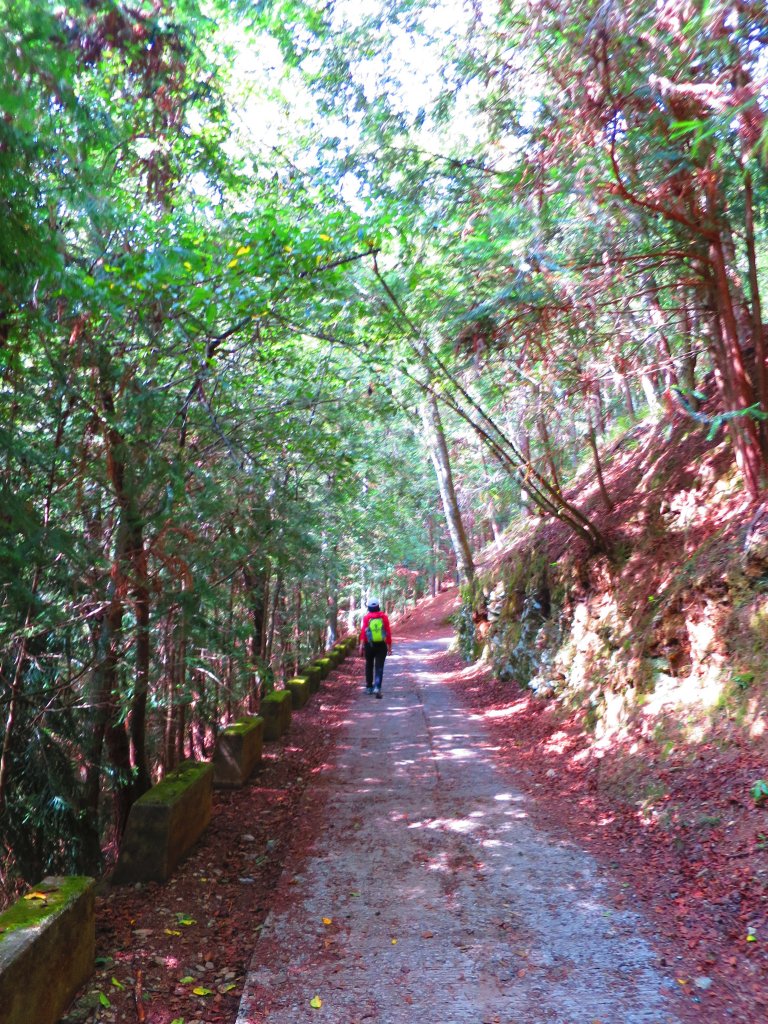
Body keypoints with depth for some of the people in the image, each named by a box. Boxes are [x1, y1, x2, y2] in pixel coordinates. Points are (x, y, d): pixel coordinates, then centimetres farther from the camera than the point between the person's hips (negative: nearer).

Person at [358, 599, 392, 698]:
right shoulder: (384, 616, -3)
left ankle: (369, 687, 26)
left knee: (369, 666, 19)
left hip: (369, 645, 0)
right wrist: (389, 646, 6)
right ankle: (377, 688, -18)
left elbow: (363, 632, -10)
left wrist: (361, 646, -8)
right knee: (379, 668, -1)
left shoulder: (366, 617, -5)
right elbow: (388, 632, -2)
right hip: (381, 645, 0)